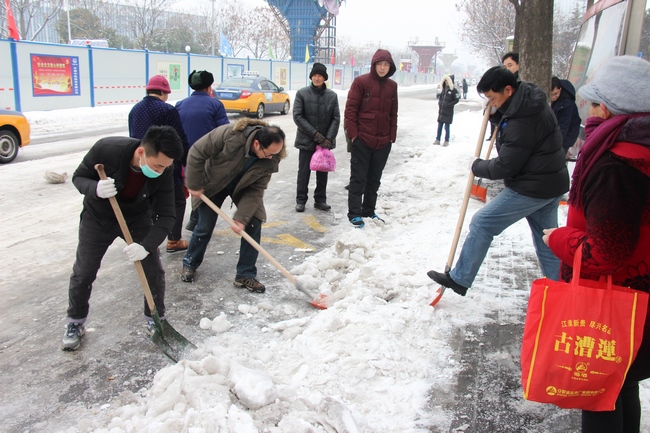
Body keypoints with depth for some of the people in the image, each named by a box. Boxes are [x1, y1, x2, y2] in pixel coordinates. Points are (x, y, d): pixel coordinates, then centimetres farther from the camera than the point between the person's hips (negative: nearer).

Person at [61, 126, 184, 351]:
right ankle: (75, 323, 28)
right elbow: (79, 177, -16)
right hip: (98, 217, -1)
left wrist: (147, 245, -36)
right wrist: (96, 189, -39)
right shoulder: (105, 149, -33)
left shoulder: (164, 172, -27)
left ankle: (155, 319, 22)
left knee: (154, 271, -2)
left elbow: (166, 216, -23)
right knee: (83, 273, 4)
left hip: (138, 218, 1)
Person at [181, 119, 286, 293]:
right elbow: (197, 153, -27)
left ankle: (245, 275, 5)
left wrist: (241, 217, -29)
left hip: (243, 188, 3)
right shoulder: (229, 134, -39)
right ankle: (190, 263, 30)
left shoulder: (270, 159, -27)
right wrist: (194, 185, -20)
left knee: (253, 225, -8)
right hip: (212, 184, -2)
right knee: (205, 227, 4)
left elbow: (256, 190, -22)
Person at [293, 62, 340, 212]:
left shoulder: (332, 95, 2)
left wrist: (329, 138, -12)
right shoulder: (302, 93, -5)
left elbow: (336, 118, 0)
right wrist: (315, 134, -14)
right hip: (306, 140, -2)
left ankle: (320, 200, 20)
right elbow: (297, 116, -8)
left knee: (323, 171, 9)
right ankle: (300, 200, 15)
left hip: (325, 141, 2)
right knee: (304, 171, 3)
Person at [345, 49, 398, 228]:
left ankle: (369, 211, 26)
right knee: (358, 178, 1)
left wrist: (392, 137, 9)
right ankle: (354, 213, 8)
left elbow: (393, 114, 14)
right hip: (362, 140, -5)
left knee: (374, 179, 14)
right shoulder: (361, 82, -6)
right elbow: (350, 109, -7)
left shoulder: (392, 86, 9)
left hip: (383, 142, 5)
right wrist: (353, 134, -11)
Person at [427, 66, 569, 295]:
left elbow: (505, 166, -21)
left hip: (531, 188, -10)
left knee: (482, 223, -2)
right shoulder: (532, 102, 7)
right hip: (552, 184, 10)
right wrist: (497, 116, 1)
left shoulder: (522, 122, -23)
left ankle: (459, 278, 6)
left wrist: (478, 166, -3)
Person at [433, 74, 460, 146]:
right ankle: (437, 140, 15)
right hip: (441, 111, 6)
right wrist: (439, 102, 6)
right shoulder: (444, 89, 12)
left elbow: (457, 100, -9)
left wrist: (449, 104, -14)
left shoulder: (454, 90, -8)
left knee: (447, 127, -2)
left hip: (448, 112, -6)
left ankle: (446, 141, 7)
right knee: (439, 126, 9)